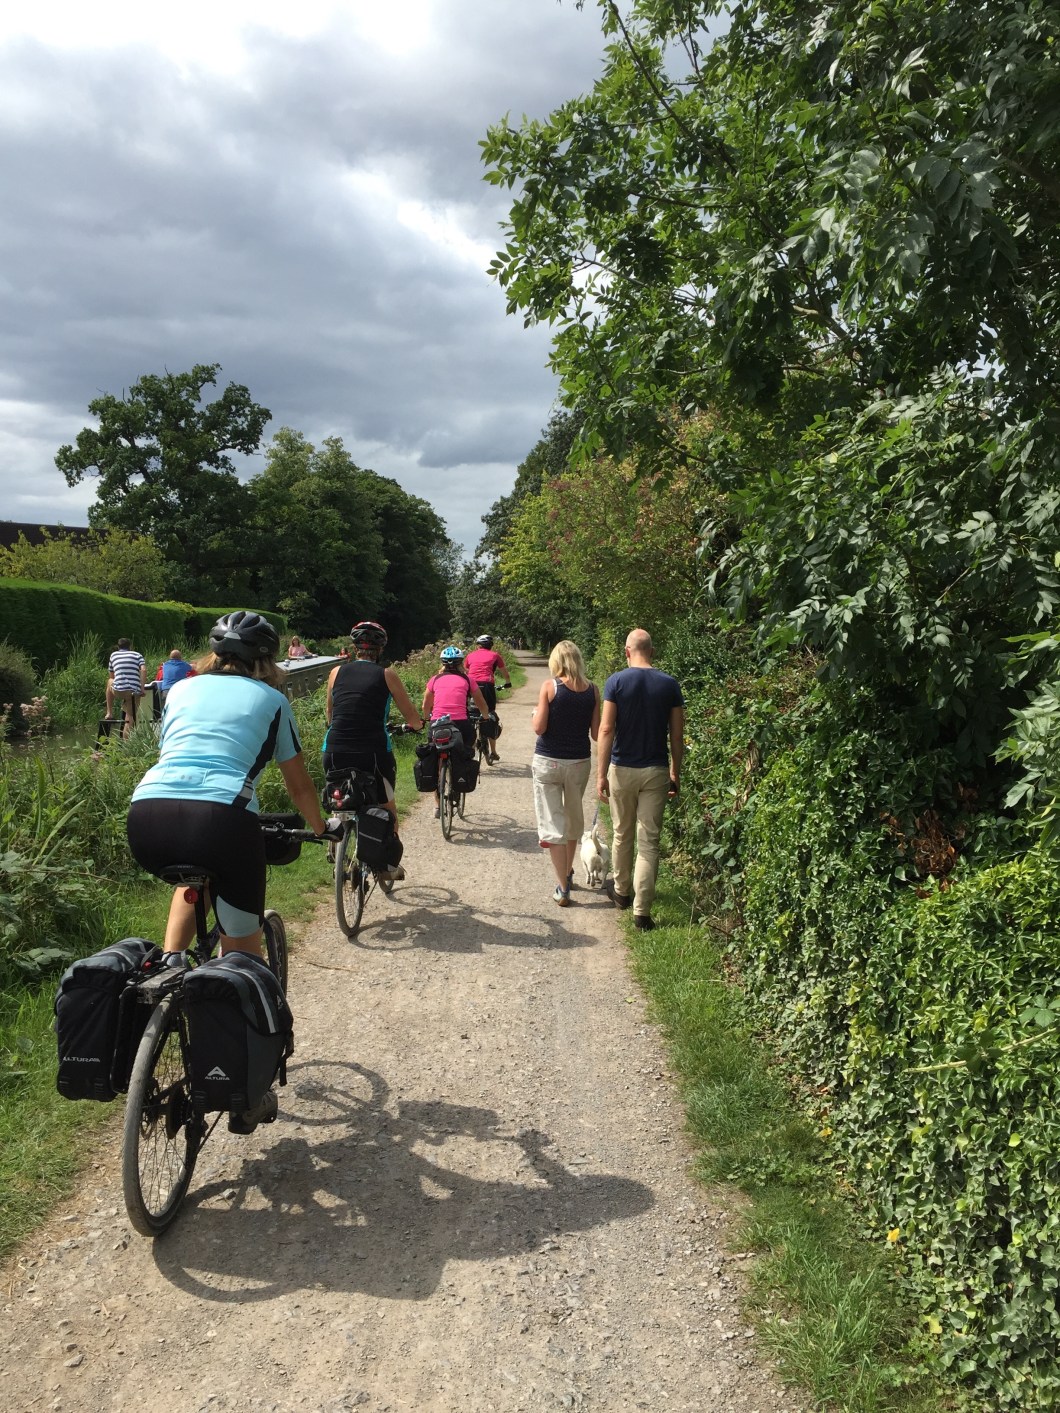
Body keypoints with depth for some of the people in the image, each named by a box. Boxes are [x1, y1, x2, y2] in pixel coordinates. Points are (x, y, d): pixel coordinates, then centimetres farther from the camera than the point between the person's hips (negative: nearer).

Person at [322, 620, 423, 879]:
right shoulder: (387, 675, 4)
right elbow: (413, 719, 8)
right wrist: (417, 725, 31)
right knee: (386, 804, 22)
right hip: (374, 753, -2)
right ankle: (391, 864, 27)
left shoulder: (337, 672, 11)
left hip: (336, 753, 2)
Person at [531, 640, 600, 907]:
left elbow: (539, 727, -13)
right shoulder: (592, 690, -2)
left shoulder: (549, 686, -11)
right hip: (579, 762, 4)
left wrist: (535, 714, 7)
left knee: (553, 823, 3)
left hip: (548, 762, -4)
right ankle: (568, 873, 40)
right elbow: (596, 733, 0)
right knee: (574, 818, 23)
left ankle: (563, 889, 3)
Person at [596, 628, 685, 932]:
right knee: (649, 842, 3)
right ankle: (642, 911, -1)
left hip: (623, 770, -1)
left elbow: (606, 730, -12)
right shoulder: (670, 685, -2)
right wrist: (675, 774, 10)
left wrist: (601, 774, -9)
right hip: (656, 771, 1)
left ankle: (621, 891, 35)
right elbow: (677, 735, 0)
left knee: (622, 835, 18)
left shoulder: (616, 681, -8)